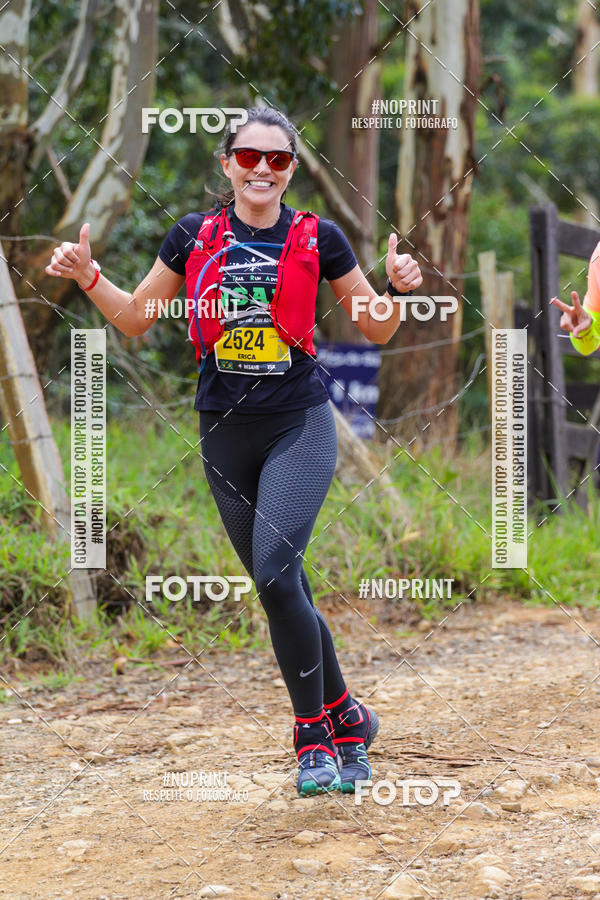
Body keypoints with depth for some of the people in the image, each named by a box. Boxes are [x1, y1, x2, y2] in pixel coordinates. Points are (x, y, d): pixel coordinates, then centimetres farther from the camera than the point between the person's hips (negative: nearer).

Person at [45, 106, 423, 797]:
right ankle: (346, 718, 24)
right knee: (282, 588, 7)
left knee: (274, 572, -21)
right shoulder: (194, 237, 4)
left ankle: (315, 736, -8)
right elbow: (134, 318, 14)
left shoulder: (317, 239, -1)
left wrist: (399, 288, -12)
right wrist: (87, 276, -2)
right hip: (225, 434, 3)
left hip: (300, 427, -3)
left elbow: (377, 330, 7)